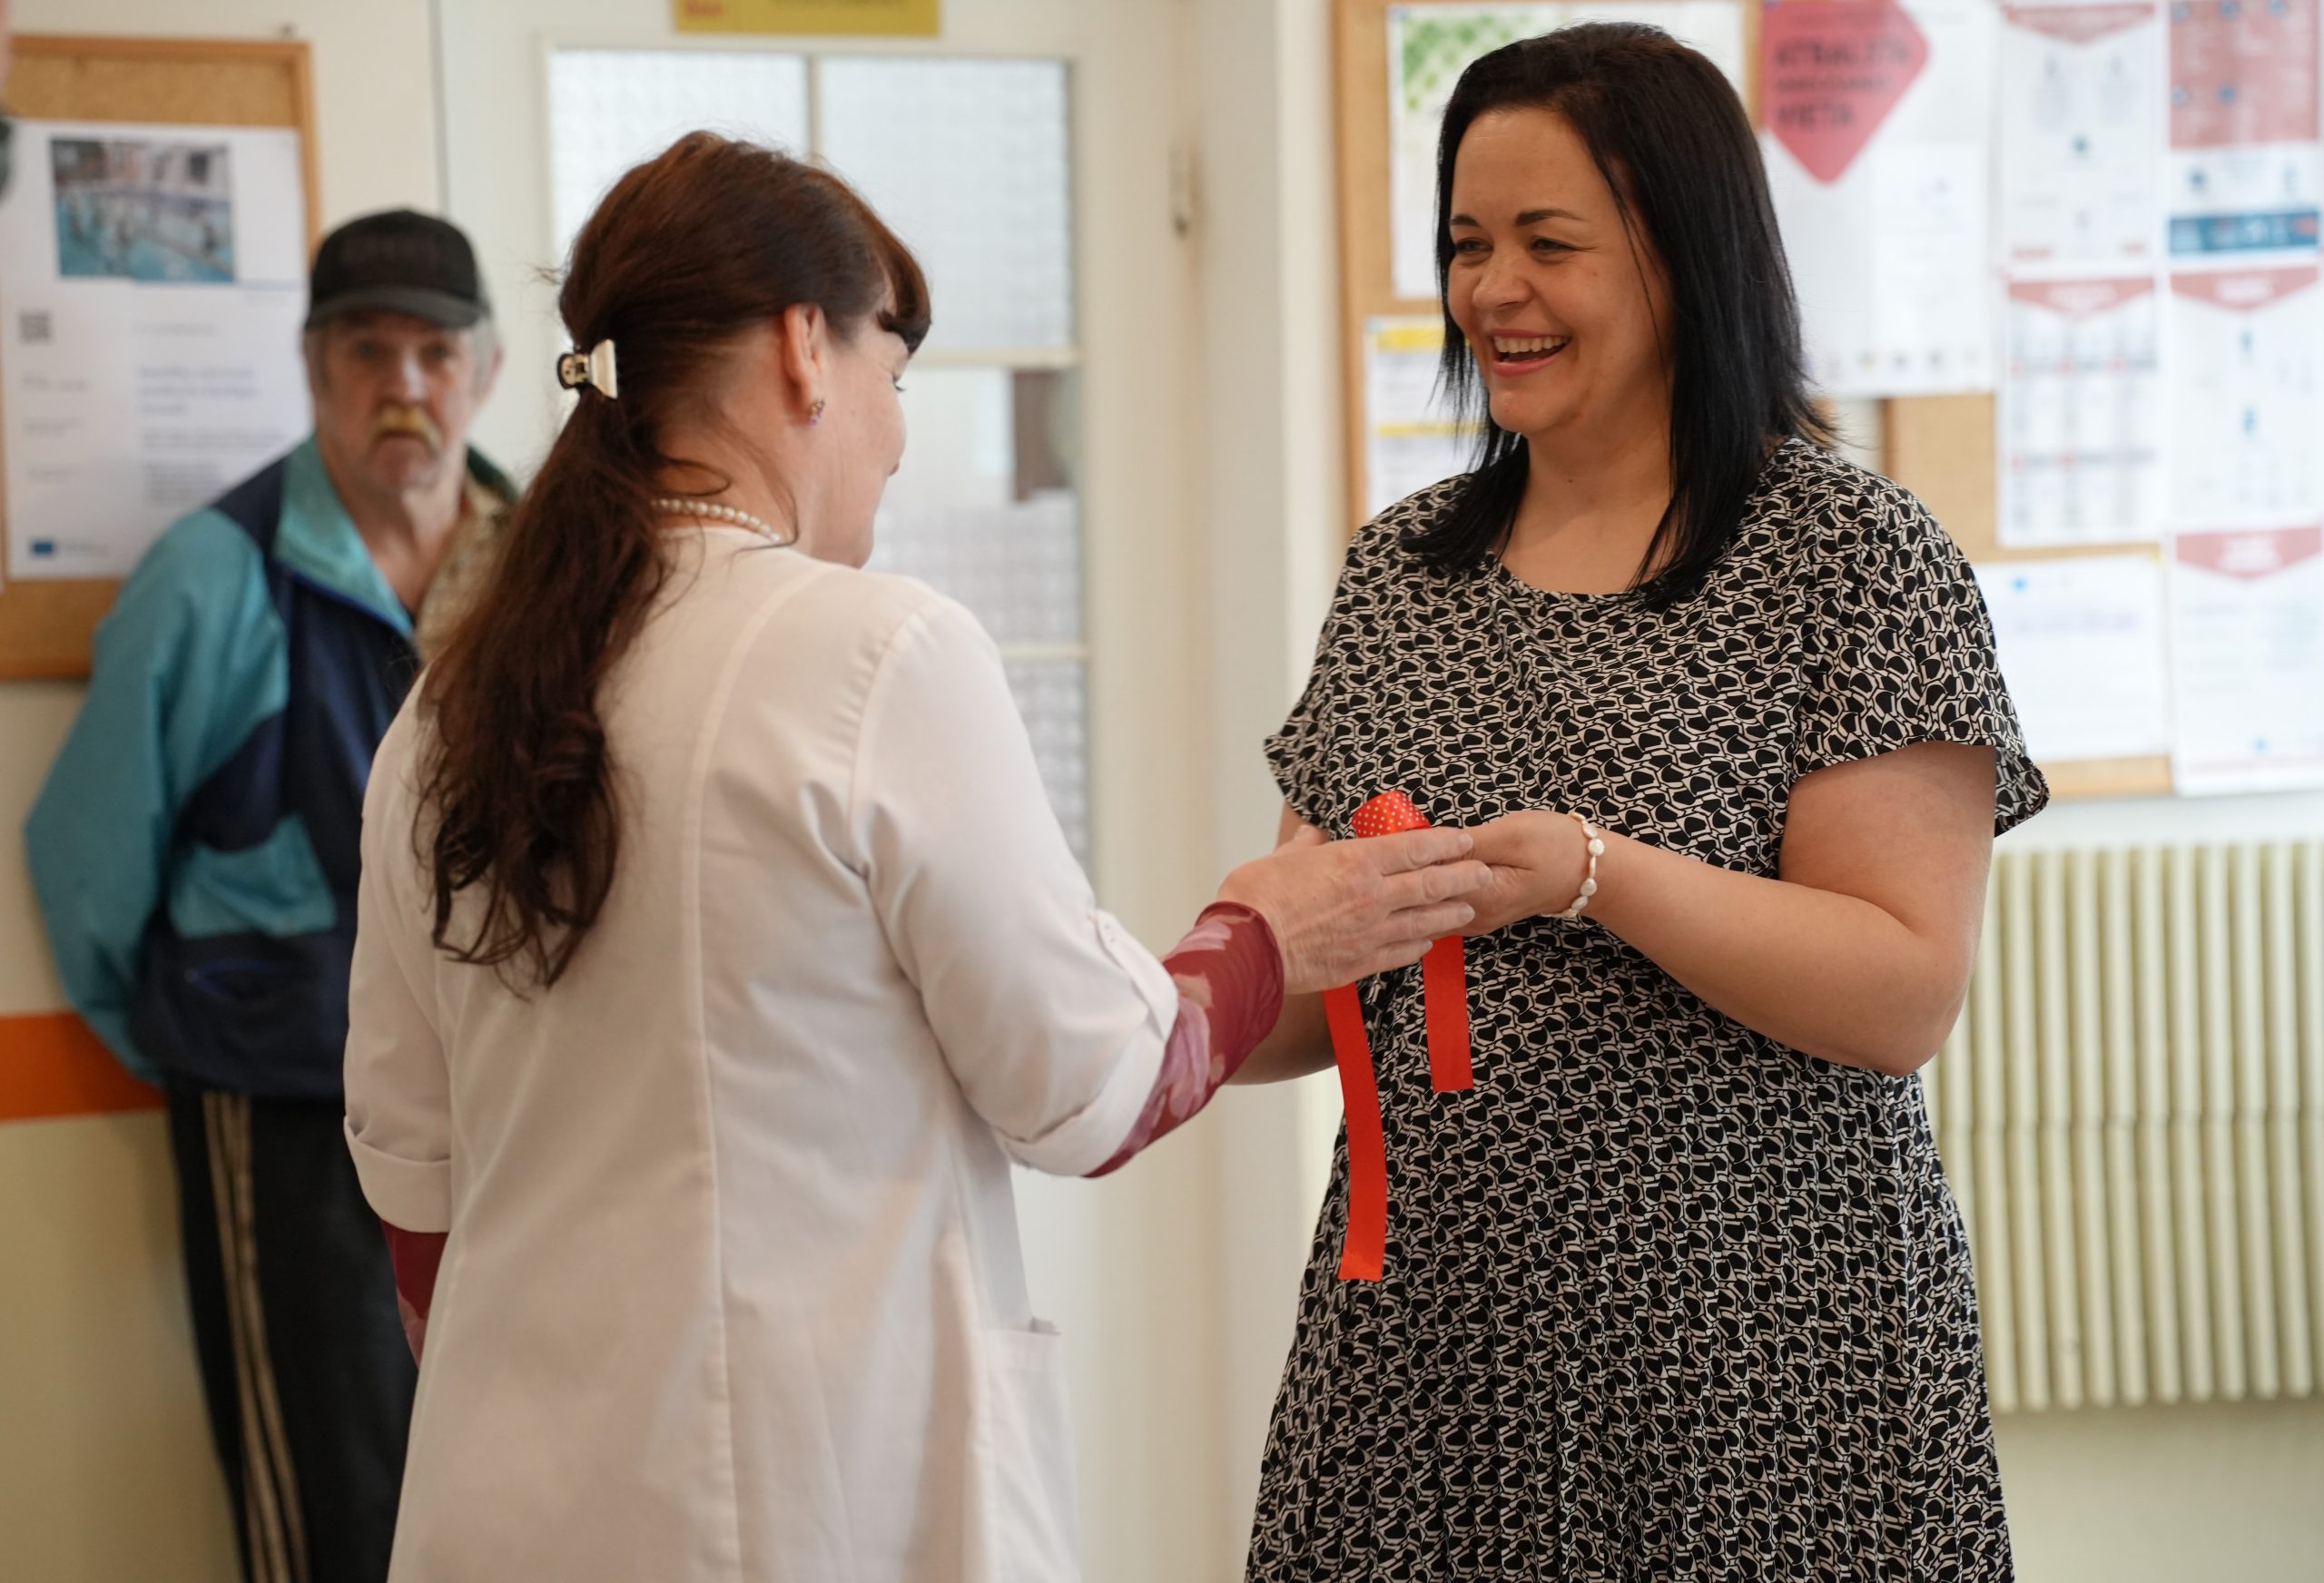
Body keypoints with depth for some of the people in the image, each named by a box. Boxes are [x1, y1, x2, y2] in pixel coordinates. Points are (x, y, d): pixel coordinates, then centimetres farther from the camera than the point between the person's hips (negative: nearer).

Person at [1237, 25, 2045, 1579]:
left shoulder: (1852, 552, -6)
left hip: (1749, 1353, -4)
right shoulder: (1400, 567, 11)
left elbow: (1906, 998, -12)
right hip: (1430, 1329, 5)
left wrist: (1595, 876, -24)